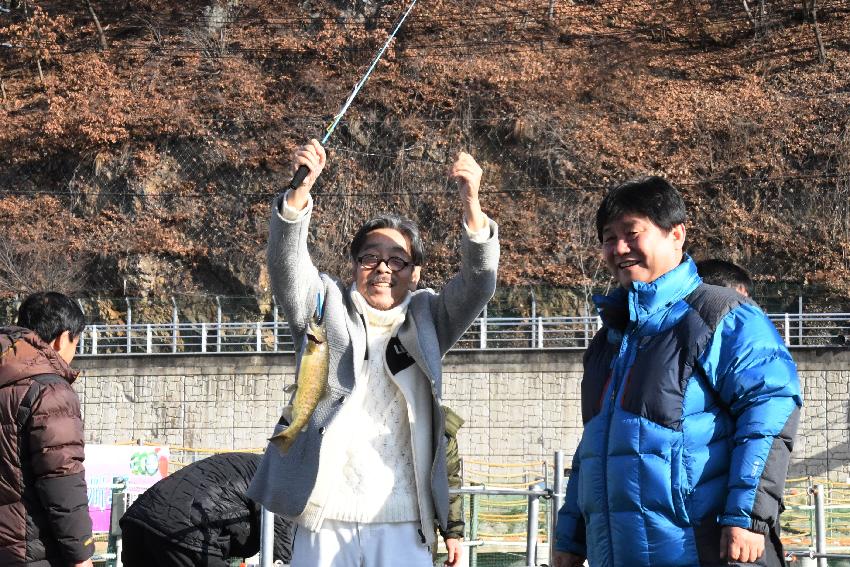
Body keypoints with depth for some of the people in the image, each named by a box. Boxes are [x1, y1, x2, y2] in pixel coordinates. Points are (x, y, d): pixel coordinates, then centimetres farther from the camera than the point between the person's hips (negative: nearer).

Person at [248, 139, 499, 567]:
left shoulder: (426, 319, 13)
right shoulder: (326, 307, 11)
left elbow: (478, 285, -2)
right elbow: (287, 264, -6)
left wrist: (470, 204, -20)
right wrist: (300, 189, -25)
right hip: (325, 519, 0)